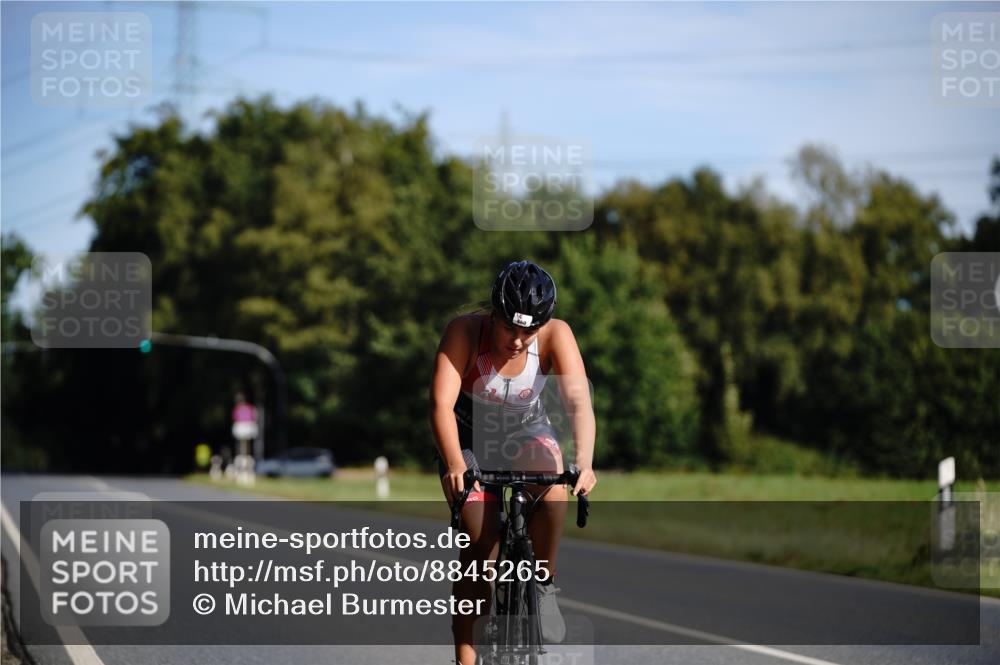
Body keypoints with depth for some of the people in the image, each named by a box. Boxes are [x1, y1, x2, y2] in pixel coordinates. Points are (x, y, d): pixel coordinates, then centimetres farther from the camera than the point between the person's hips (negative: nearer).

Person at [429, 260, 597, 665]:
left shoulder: (555, 335, -23)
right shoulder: (465, 332, -27)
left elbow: (579, 401, -34)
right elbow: (441, 404, -36)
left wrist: (584, 462, -51)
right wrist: (454, 465, -52)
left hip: (527, 434, 1)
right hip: (469, 439, -1)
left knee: (554, 489, -32)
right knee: (481, 546, -13)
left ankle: (543, 585, -11)